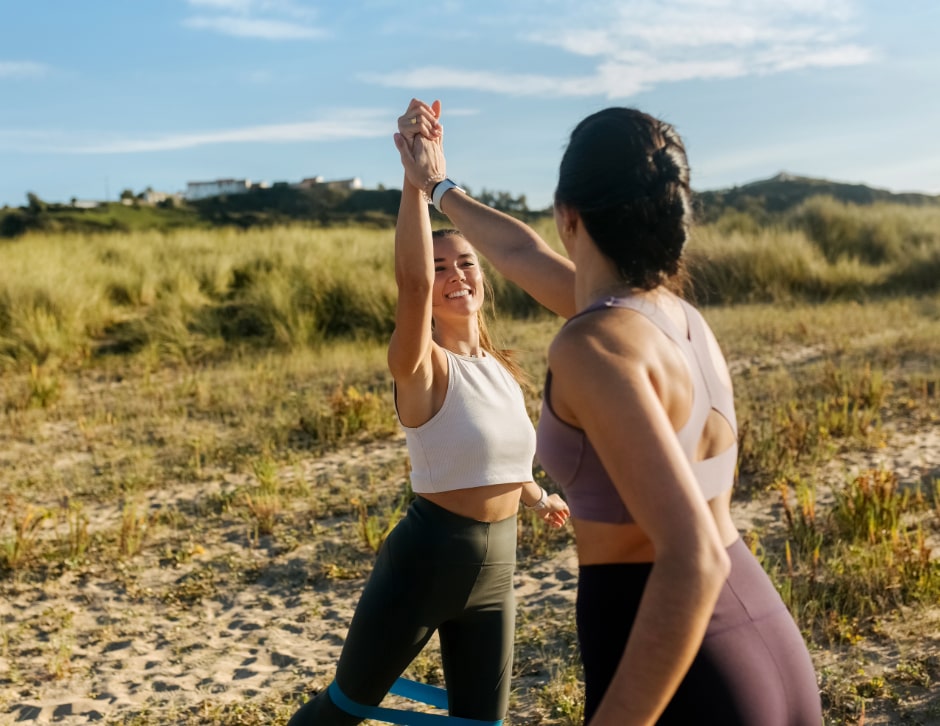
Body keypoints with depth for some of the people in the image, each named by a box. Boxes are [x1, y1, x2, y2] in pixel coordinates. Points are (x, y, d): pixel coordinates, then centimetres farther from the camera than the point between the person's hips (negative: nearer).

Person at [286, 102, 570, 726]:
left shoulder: (505, 372, 5)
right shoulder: (423, 368, -16)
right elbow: (412, 285, -38)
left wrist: (538, 497, 39)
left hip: (495, 570, 6)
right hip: (423, 559, -6)